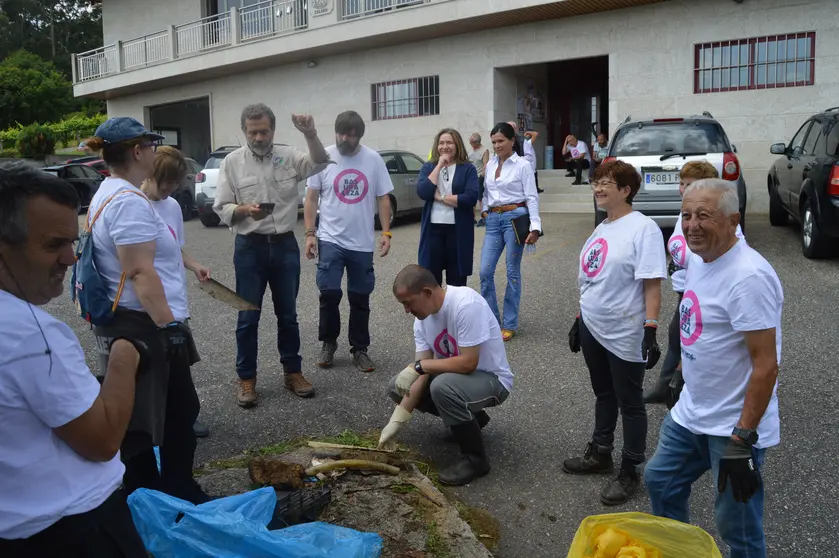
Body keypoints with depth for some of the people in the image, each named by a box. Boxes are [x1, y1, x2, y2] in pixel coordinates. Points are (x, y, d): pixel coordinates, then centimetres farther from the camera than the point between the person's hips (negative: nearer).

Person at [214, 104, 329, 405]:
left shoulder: (288, 156, 2)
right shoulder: (232, 162, -2)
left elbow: (319, 164, -14)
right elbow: (221, 208, -3)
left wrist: (310, 135, -31)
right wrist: (245, 210, -23)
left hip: (285, 245, 2)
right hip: (250, 247, -2)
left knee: (288, 314, 12)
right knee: (248, 317, 4)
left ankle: (293, 372, 25)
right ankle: (247, 378, 16)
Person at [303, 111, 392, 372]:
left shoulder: (373, 159, -1)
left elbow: (383, 199, 4)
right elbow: (311, 198, 0)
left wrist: (386, 233, -3)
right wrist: (310, 233, -6)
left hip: (362, 243, 1)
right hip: (330, 239, -1)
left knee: (360, 298, 9)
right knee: (329, 293, -7)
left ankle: (359, 349, 22)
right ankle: (328, 343, 16)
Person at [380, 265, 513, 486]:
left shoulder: (466, 305, -30)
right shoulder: (422, 317, -6)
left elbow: (468, 362, -32)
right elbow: (421, 373, -7)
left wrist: (418, 365, -27)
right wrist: (398, 419, -14)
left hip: (492, 379, -8)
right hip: (454, 376, 8)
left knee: (442, 387, -35)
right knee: (397, 386, 2)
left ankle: (475, 458, -12)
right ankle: (468, 417, 15)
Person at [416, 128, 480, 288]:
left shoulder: (468, 169, 1)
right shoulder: (428, 167, 8)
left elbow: (471, 197, -13)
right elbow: (422, 192, -10)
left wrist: (441, 197, -11)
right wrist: (439, 166, -9)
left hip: (458, 229, -1)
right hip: (433, 228, 2)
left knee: (457, 278, 8)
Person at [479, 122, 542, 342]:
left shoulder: (522, 165, -4)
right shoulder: (490, 164, 12)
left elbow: (532, 197, -8)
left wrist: (535, 227, -15)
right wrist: (484, 210, 8)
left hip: (515, 218, -5)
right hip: (493, 220, 5)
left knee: (512, 272, 2)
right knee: (485, 272, 0)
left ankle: (509, 324, 12)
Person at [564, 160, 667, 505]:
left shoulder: (643, 228, -15)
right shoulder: (601, 229, 10)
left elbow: (652, 285, -19)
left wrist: (650, 330, -23)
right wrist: (580, 319, 18)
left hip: (625, 335, -8)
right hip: (593, 328, 8)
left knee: (629, 403, 6)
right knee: (603, 394, 21)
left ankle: (630, 473, 19)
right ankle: (600, 455, 36)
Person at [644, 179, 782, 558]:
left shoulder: (748, 277, -24)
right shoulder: (698, 260, 3)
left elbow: (766, 364, -24)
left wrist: (742, 440, -23)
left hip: (733, 428, -9)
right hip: (689, 413, 9)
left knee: (736, 527, 5)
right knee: (660, 481, 22)